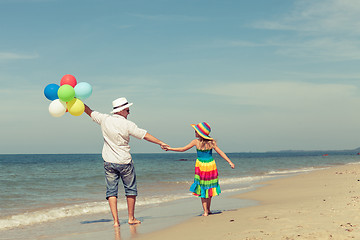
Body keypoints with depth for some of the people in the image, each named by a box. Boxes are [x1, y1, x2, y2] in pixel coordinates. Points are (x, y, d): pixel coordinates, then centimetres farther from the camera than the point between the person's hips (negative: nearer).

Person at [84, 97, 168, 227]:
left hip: (109, 162, 3)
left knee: (111, 191, 4)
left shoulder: (104, 120, -2)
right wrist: (160, 143, -3)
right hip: (124, 162, -3)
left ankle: (116, 220, -3)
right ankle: (131, 218, 18)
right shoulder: (127, 125, -12)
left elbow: (89, 112, 11)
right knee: (131, 189, 12)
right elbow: (145, 135, -10)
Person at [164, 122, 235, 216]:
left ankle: (205, 211, 2)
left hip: (201, 166, -2)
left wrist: (170, 148, 7)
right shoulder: (212, 142, -3)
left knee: (202, 188, 6)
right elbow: (221, 152, -3)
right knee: (208, 187, 16)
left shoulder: (196, 142, -8)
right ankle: (208, 209, 24)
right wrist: (230, 162, 1)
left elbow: (182, 149, -3)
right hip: (211, 165, 2)